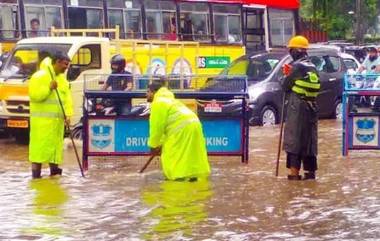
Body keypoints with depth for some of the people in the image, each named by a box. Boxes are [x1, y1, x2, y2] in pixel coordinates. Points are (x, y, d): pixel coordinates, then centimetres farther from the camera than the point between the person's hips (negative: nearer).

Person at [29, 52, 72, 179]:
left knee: (55, 144, 10)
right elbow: (34, 95, -16)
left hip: (58, 119, 7)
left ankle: (54, 169, 17)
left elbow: (67, 98, 10)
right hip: (42, 119, -7)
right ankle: (36, 174, -10)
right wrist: (49, 88, -23)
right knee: (40, 145, -10)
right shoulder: (40, 76, -8)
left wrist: (68, 114, -3)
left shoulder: (62, 79, 16)